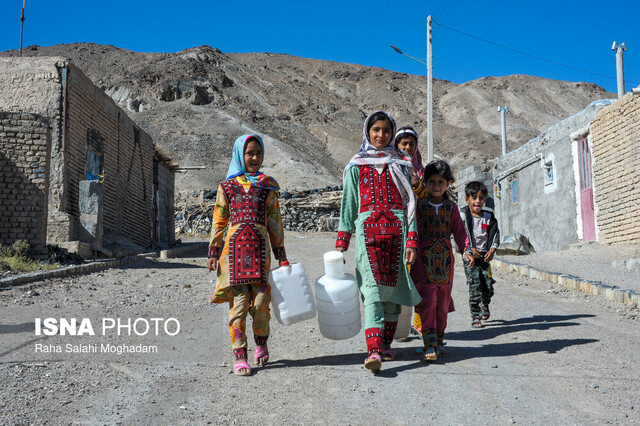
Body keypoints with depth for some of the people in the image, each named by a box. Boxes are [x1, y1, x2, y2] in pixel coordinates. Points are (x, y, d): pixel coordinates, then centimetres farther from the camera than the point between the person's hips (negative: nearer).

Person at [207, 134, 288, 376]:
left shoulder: (267, 186, 12)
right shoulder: (227, 186, 10)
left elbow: (274, 222, 13)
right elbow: (219, 221, 13)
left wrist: (281, 254, 11)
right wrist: (213, 252, 9)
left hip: (260, 247, 1)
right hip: (235, 247, 0)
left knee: (261, 300, -4)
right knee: (238, 302, -4)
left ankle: (261, 344, 23)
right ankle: (240, 356, 2)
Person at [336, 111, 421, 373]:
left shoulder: (400, 163, 14)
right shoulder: (356, 165, 12)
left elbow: (409, 202, 10)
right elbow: (348, 204, 11)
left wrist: (412, 240, 0)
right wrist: (341, 242, 5)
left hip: (397, 229, 2)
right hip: (368, 228, -2)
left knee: (392, 287, 4)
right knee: (372, 289, -13)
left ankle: (386, 344, 18)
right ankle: (374, 350, -21)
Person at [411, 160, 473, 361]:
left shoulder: (451, 207, 9)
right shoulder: (419, 205, 2)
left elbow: (459, 231, 9)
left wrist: (466, 249, -5)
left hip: (445, 259, 3)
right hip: (423, 259, -3)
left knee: (443, 302, 9)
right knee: (427, 300, -11)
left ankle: (439, 341, 25)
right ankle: (429, 345, -9)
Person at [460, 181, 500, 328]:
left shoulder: (489, 217, 7)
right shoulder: (463, 216, -3)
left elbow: (495, 234, 9)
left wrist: (492, 249, -6)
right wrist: (469, 249, -14)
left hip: (485, 256, 4)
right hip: (470, 256, -3)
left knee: (488, 287, 4)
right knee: (474, 287, -9)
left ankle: (485, 305, 37)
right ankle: (475, 317, 0)